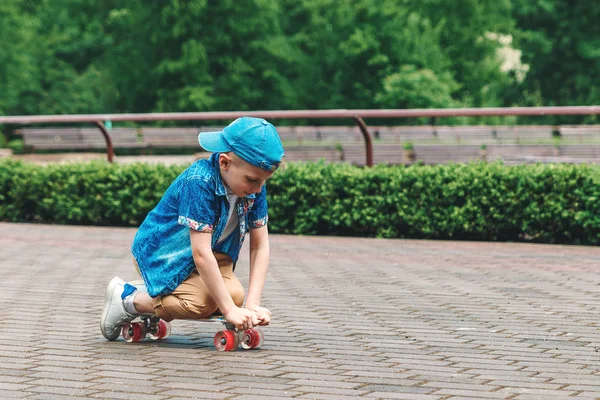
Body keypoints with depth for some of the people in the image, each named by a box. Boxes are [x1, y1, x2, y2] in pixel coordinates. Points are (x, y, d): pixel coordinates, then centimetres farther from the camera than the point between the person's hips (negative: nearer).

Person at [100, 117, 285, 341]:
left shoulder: (254, 187, -13)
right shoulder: (200, 182, -33)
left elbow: (260, 246, -10)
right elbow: (201, 254, -34)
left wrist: (252, 304, -21)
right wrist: (229, 310, -33)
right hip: (162, 252, -7)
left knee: (235, 296, -17)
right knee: (204, 303, -28)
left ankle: (151, 294, 6)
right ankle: (127, 298, -5)